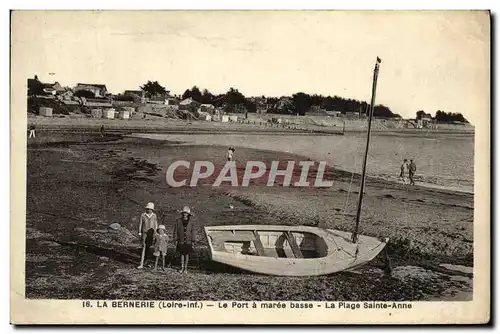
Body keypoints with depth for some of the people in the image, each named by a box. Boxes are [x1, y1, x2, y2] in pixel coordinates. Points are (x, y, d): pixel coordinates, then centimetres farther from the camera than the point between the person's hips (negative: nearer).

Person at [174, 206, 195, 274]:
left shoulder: (190, 222, 1)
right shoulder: (178, 221, -1)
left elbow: (192, 232, 3)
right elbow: (175, 231, 2)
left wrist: (193, 241, 0)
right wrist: (176, 240, -1)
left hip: (188, 241, 0)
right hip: (181, 241, 0)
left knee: (187, 254, 4)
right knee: (182, 254, 5)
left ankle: (185, 268, 14)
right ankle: (182, 268, 16)